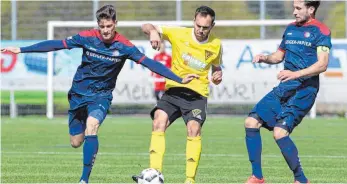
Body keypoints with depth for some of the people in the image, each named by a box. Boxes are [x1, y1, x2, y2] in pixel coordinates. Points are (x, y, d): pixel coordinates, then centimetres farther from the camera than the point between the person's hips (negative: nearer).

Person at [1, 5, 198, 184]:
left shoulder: (124, 46, -14)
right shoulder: (87, 38, -11)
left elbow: (149, 63, -13)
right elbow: (56, 44, -8)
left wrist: (179, 79, -18)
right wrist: (21, 50, -8)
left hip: (101, 95, -2)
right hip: (79, 93, 2)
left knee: (92, 124, -32)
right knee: (76, 142, 5)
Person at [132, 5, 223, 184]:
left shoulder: (216, 45, 4)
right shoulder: (179, 34, -3)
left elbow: (216, 66, 22)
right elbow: (147, 27, -3)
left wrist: (217, 75, -1)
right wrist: (153, 31, -27)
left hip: (197, 94, 0)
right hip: (173, 90, 0)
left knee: (194, 129, -24)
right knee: (158, 122, -22)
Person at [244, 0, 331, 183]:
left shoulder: (320, 31, -7)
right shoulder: (290, 29, 16)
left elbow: (322, 64, -17)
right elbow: (279, 55, 29)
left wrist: (296, 74, -30)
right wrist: (265, 58, 6)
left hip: (304, 90, -8)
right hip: (284, 88, 8)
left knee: (280, 132, -22)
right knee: (251, 121, -1)